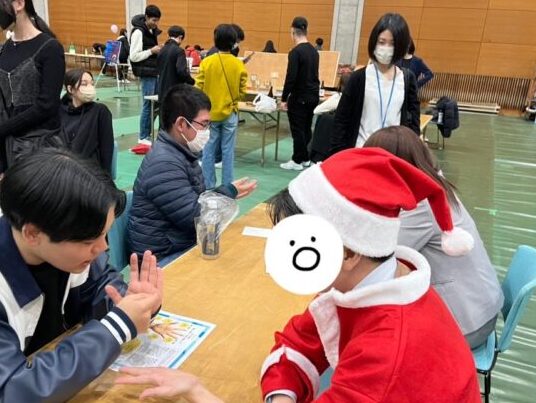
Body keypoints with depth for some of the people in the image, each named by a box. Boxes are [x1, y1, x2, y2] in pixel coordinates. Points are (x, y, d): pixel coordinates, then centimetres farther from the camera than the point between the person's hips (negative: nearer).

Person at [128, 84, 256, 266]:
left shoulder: (182, 153, 7)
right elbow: (195, 218, -22)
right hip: (163, 257, -9)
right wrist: (229, 192, -11)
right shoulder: (164, 164, -24)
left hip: (185, 242, 9)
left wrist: (227, 193, -4)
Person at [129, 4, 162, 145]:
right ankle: (143, 137, 5)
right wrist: (152, 51, -18)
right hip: (146, 74, -9)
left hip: (154, 72, 9)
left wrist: (157, 51, 4)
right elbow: (134, 56, -17)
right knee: (148, 104, -4)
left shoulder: (152, 31, 14)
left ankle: (149, 134, 18)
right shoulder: (138, 32, -12)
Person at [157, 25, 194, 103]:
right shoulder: (179, 51, -13)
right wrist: (192, 82, -9)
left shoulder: (162, 50, 9)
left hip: (162, 91, 7)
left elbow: (159, 70, 16)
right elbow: (182, 71, -22)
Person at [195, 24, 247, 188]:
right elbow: (242, 91, -2)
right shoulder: (239, 64, -7)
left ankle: (208, 187, 14)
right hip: (230, 114, 0)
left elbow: (198, 88, -5)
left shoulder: (206, 62, -9)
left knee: (208, 152, 8)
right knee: (228, 152, 7)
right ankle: (227, 187, 12)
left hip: (209, 113, 0)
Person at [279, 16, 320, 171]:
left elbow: (291, 78, -20)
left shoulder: (295, 52, -17)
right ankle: (305, 159, 23)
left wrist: (284, 98, -13)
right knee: (306, 129, 15)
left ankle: (297, 161, 8)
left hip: (299, 97, -8)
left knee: (297, 130, 1)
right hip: (313, 96, 8)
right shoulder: (314, 51, 8)